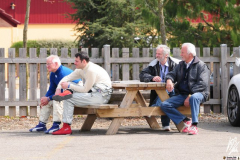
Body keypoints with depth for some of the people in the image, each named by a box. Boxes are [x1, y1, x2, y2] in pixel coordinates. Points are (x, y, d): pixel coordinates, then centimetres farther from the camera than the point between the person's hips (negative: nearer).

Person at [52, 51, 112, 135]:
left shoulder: (91, 70, -20)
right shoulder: (81, 70, 9)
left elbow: (85, 89, -18)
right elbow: (66, 78, 11)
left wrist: (69, 86, -14)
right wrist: (58, 89, -5)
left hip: (101, 96, -10)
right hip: (93, 92, 10)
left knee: (69, 99, -17)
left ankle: (66, 127, -17)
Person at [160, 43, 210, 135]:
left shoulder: (201, 66, -3)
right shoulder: (181, 65, 19)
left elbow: (202, 84, -13)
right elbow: (172, 74, 20)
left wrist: (190, 96, -21)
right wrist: (169, 80, -7)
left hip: (197, 93, -6)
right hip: (182, 95, 6)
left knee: (194, 98, -43)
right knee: (164, 105, -15)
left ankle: (194, 125, -40)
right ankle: (185, 121, -17)